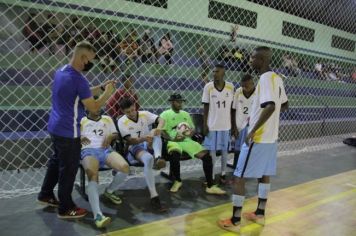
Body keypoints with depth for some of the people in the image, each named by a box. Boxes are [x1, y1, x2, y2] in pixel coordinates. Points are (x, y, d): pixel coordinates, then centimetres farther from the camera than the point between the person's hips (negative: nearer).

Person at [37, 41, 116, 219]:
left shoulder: (61, 71, 7)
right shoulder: (78, 80, -24)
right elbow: (93, 107, -20)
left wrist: (101, 87, 8)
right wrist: (107, 93, -7)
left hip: (55, 127, 10)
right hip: (68, 132, -10)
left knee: (56, 161, 24)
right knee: (69, 169, 4)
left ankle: (45, 195, 39)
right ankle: (66, 208, 18)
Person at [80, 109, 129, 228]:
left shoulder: (107, 119, 26)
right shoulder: (81, 121, 20)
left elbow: (116, 134, 25)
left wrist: (110, 136, 1)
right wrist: (79, 138, -11)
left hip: (106, 149, 3)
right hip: (88, 151, -2)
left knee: (125, 167, -27)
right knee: (93, 175, -35)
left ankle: (109, 191, 3)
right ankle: (97, 215, -47)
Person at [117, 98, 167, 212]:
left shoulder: (144, 114, 3)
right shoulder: (122, 122, -6)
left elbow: (161, 120, -10)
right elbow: (130, 141, -14)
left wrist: (159, 128, -34)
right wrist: (144, 138, -33)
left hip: (149, 145, 4)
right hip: (135, 148, -4)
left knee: (155, 133, -29)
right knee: (149, 159, -38)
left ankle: (158, 157, -54)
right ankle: (154, 197, -42)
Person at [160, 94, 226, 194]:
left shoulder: (186, 114, 24)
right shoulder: (165, 114, 8)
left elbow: (192, 129, 21)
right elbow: (161, 131, -1)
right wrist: (172, 139, -18)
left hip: (187, 141, 5)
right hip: (173, 141, -5)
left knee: (206, 155, -16)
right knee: (174, 154, -40)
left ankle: (210, 186, -10)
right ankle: (178, 181, -14)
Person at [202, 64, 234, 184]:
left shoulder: (230, 87, -2)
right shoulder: (208, 87, -6)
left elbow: (232, 106, 5)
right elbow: (206, 107, -3)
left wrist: (233, 123, 5)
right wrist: (205, 124, -6)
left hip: (225, 124, 2)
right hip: (212, 124, -2)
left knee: (224, 150, 10)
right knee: (212, 150, 4)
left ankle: (223, 174, 23)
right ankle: (211, 176, 15)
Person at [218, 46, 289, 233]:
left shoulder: (265, 78, -18)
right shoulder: (277, 78, 11)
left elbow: (270, 107, -30)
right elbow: (284, 106, 19)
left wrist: (253, 131, -27)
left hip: (258, 137, -10)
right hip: (271, 137, 10)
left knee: (239, 177, -2)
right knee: (264, 175, 18)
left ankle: (235, 221, 6)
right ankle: (260, 214, 31)